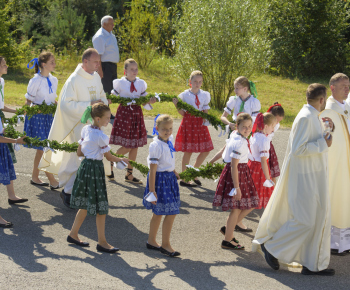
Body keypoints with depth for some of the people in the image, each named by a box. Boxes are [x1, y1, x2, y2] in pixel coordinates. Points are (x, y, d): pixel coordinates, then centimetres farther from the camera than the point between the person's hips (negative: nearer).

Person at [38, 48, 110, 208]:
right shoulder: (74, 80, -16)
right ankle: (67, 191, 4)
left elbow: (102, 96, 20)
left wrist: (103, 102, -5)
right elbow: (66, 104, -21)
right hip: (78, 126, -7)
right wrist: (89, 105, -24)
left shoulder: (96, 77, 7)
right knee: (80, 158, -9)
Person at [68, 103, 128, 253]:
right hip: (95, 169, -8)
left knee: (85, 205, 19)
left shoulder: (85, 130, 3)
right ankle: (102, 242, 6)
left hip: (85, 166, 8)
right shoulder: (101, 136, -19)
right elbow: (109, 157, -10)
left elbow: (79, 153, 10)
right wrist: (121, 160, 7)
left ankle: (73, 234, 27)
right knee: (100, 207, 0)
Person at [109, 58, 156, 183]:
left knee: (135, 146, 6)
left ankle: (129, 174, 16)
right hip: (124, 114, -4)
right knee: (127, 146, -8)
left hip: (137, 114, 5)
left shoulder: (141, 84, 8)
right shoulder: (120, 83, -3)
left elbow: (143, 101, 10)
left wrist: (149, 102, -10)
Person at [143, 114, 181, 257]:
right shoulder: (156, 145, -21)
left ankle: (151, 241, 30)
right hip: (160, 179, -8)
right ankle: (165, 245, 4)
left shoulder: (170, 140, 3)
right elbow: (152, 170, -21)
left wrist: (173, 171, 30)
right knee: (171, 212, -7)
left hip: (169, 178, 8)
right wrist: (152, 190, -21)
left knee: (158, 213, 18)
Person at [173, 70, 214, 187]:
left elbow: (205, 111, 14)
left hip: (200, 123, 5)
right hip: (188, 123, -5)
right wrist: (177, 105, -19)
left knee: (206, 150, 5)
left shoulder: (205, 95, 7)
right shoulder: (184, 95, -4)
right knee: (188, 151, -2)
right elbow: (182, 113, -3)